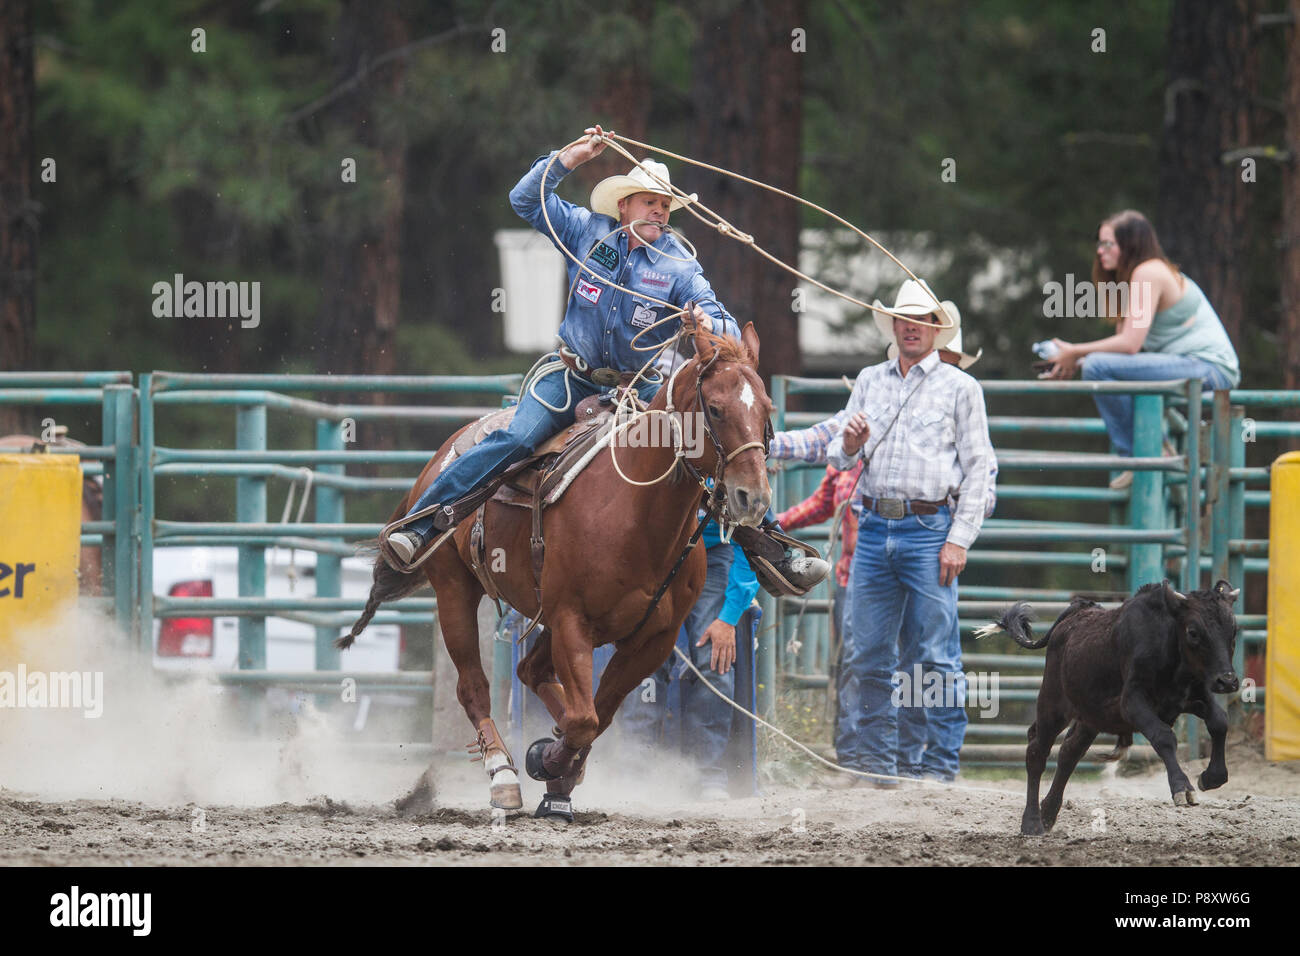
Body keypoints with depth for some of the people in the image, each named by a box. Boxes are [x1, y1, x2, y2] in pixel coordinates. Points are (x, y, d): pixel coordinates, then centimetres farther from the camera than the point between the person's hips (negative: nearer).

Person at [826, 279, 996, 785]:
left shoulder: (959, 387, 5)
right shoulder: (869, 381, 16)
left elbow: (978, 468, 1)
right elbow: (838, 457, 17)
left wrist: (959, 538, -8)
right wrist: (850, 443, -8)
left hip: (929, 531, -4)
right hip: (874, 529, 4)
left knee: (932, 657, -4)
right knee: (868, 654, 4)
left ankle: (936, 766, -1)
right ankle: (872, 758, 11)